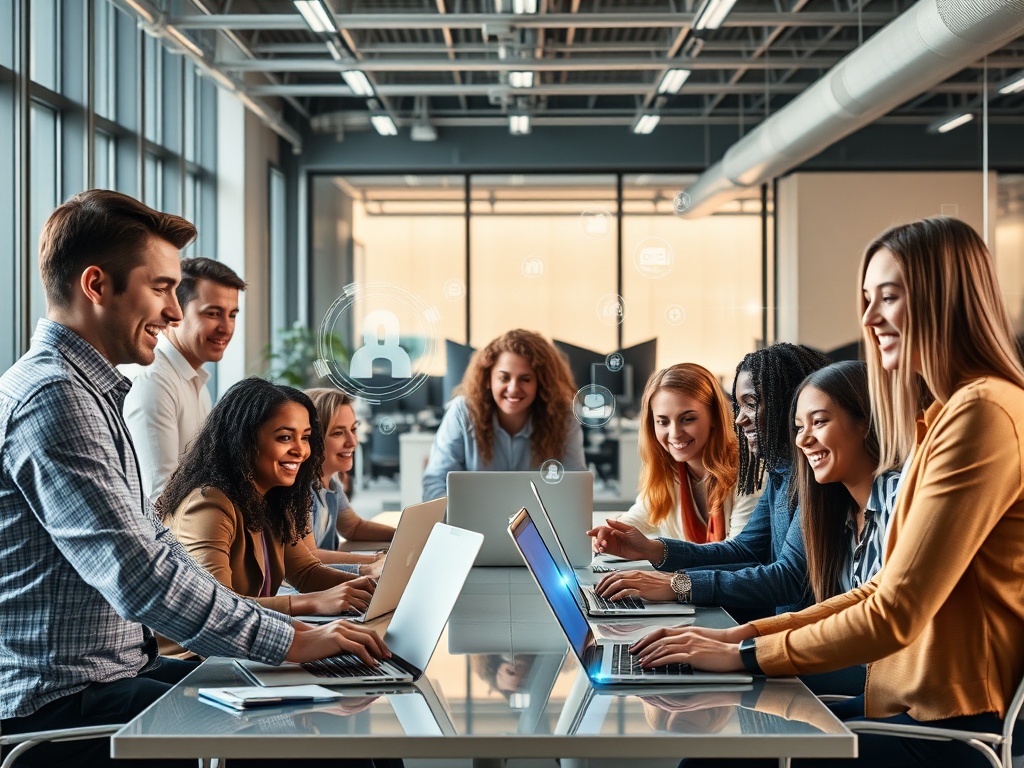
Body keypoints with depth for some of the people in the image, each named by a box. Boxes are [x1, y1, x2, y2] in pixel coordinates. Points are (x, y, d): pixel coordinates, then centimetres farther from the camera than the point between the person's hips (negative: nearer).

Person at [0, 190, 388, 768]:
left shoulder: (91, 393, 17)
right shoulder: (52, 397, -18)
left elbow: (153, 542, 18)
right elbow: (139, 577, -24)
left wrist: (289, 624, 9)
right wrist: (288, 641, -17)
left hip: (120, 671, 10)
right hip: (59, 706, -10)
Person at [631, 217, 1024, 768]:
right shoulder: (946, 415, 17)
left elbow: (895, 614, -19)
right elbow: (885, 593, 15)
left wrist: (746, 654, -10)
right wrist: (745, 633, 7)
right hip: (921, 702, 9)